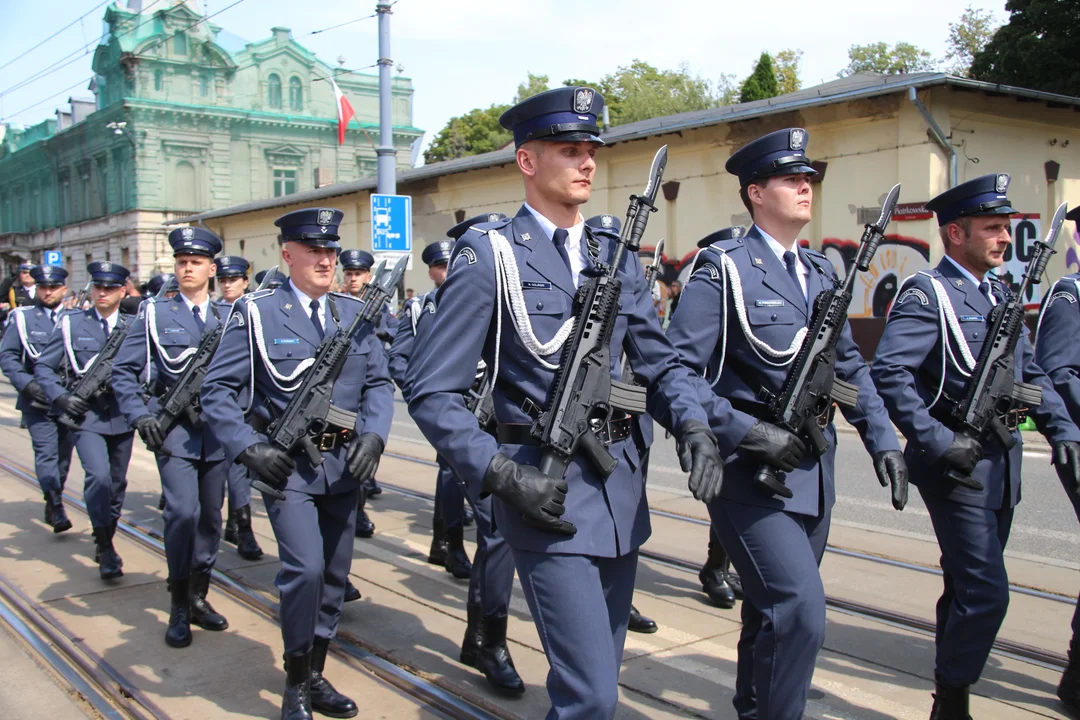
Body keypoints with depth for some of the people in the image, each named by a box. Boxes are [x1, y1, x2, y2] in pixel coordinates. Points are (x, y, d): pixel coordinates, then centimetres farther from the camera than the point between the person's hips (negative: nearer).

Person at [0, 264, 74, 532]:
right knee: (46, 453, -11)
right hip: (37, 400, -2)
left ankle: (53, 504, 27)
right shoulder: (22, 318, 3)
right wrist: (27, 383, -14)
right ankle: (56, 508, -12)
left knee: (64, 453, 10)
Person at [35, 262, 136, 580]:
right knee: (99, 476, -20)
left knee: (117, 482, 12)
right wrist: (60, 396, -9)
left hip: (122, 416, 3)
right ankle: (104, 547, -8)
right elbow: (43, 366, 6)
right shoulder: (72, 323, 3)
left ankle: (106, 541, 31)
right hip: (86, 414, -3)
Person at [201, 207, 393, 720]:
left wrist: (373, 434, -8)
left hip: (343, 464, 5)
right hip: (287, 465, -4)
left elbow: (379, 383, 9)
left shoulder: (354, 312, 9)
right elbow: (217, 389, -4)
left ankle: (315, 677, 28)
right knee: (305, 568, -15)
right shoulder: (256, 313, -3)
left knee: (335, 575, 11)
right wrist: (248, 448, -16)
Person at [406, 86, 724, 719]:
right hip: (546, 492, -6)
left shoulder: (617, 257, 10)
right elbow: (431, 393, -9)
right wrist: (503, 474, -19)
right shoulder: (489, 257, -7)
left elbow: (661, 358, 13)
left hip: (622, 483, 6)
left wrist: (694, 425, -7)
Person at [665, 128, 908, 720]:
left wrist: (882, 439, 8)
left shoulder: (821, 273, 14)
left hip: (812, 468, 7)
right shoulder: (722, 268, -8)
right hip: (750, 472, -7)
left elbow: (849, 365, 18)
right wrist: (750, 433, -21)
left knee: (776, 612, 17)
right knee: (801, 612, -14)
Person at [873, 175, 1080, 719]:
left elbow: (1031, 372, 18)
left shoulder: (1000, 293, 14)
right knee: (986, 593, -9)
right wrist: (938, 442, -26)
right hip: (956, 464, -8)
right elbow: (889, 373, -24)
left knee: (969, 587, 16)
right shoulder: (927, 294, -12)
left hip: (1001, 459, 8)